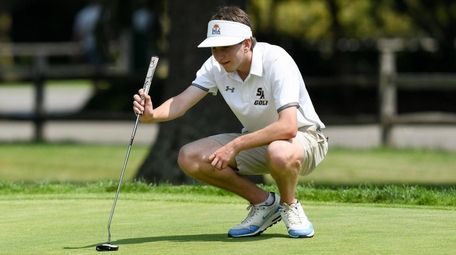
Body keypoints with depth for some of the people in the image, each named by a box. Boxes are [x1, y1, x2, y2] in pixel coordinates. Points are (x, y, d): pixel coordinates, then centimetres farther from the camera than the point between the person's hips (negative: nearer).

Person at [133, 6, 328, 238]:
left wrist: (235, 146, -39)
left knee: (280, 153, -44)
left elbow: (288, 127, -37)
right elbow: (182, 101, -17)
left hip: (303, 136, -6)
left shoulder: (276, 61, -28)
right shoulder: (216, 66, -8)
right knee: (189, 157, -14)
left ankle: (289, 206, -8)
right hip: (256, 139, 7)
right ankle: (263, 203, 2)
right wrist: (151, 114, -39)